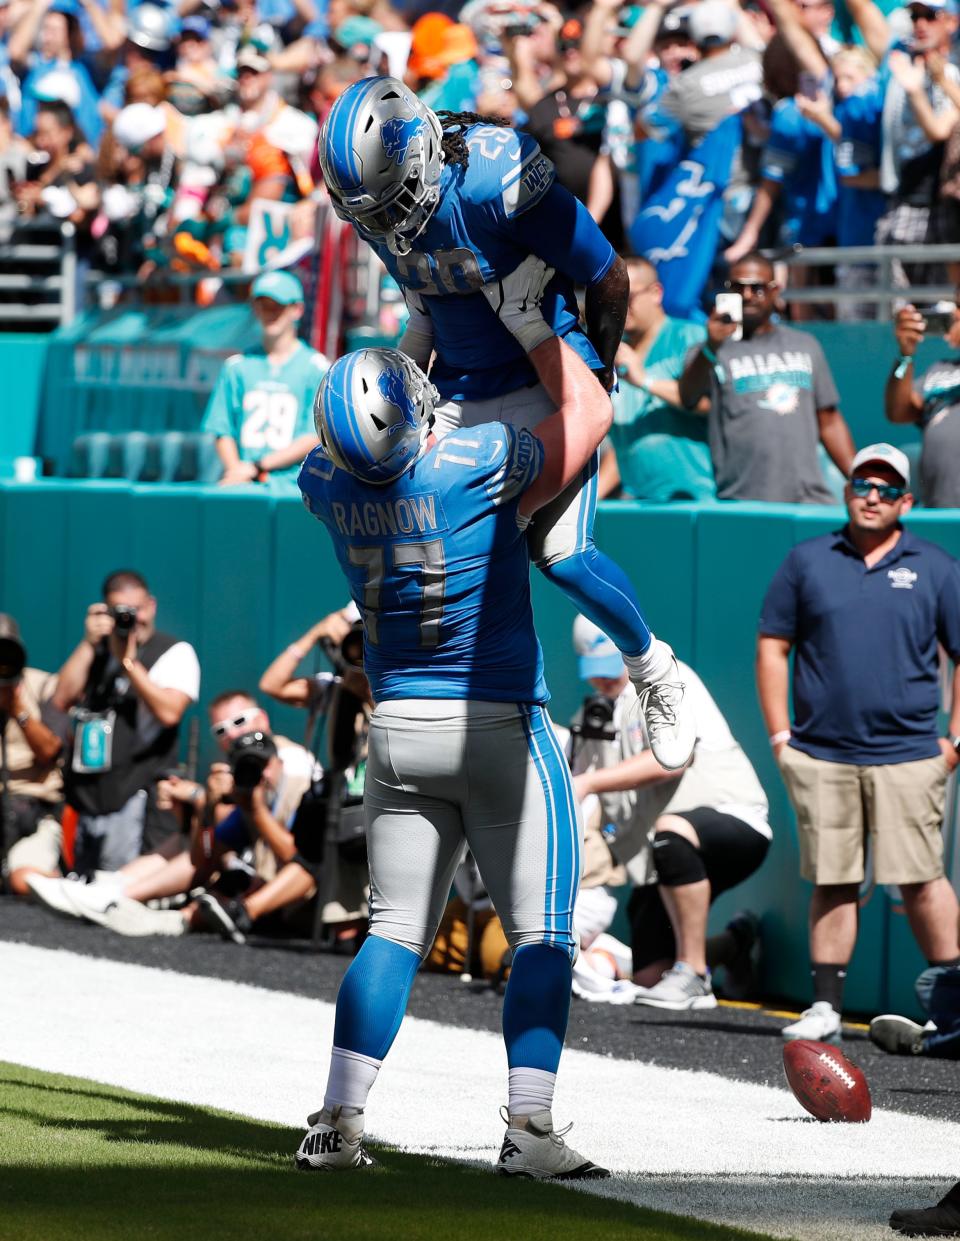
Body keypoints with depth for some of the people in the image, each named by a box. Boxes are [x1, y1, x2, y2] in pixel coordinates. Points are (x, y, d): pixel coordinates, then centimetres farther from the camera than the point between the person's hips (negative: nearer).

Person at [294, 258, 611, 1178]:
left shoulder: (328, 485, -4)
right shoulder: (476, 468, -17)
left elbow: (356, 448, 22)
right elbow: (589, 408, -1)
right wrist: (529, 322, 10)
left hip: (398, 728, 4)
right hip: (500, 725, -4)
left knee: (394, 931, 9)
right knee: (541, 933, -1)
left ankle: (338, 1122, 3)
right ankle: (528, 1127, -10)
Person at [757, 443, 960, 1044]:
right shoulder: (807, 561, 10)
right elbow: (773, 646, 12)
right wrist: (781, 735, 4)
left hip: (906, 756, -1)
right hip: (821, 757, 2)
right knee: (832, 882, 3)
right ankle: (826, 1007, 7)